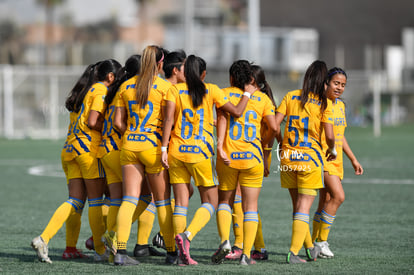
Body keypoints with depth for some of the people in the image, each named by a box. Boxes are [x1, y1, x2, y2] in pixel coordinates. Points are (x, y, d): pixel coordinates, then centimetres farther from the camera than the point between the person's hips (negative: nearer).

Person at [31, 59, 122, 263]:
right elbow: (92, 122, -14)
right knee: (95, 200, 1)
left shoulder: (84, 90, 24)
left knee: (75, 201, 2)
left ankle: (43, 238, -13)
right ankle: (100, 250, 8)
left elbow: (83, 120, 16)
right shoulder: (102, 91, -4)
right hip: (89, 146, -8)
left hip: (70, 147, 8)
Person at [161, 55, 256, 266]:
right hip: (200, 153, -2)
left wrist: (164, 148, -10)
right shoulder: (211, 90, 2)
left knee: (181, 203, 5)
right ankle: (186, 235, -17)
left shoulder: (175, 89, 4)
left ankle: (182, 253, -1)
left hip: (176, 151, 2)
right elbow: (236, 112, 5)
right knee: (210, 203, 7)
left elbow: (168, 118, -8)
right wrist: (247, 94, 22)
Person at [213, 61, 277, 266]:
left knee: (224, 201, 16)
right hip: (253, 157, 0)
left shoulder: (225, 94, 4)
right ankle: (246, 254, -1)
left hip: (228, 157, 0)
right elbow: (273, 127, -1)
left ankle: (224, 241, -5)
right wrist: (265, 143, 18)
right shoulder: (262, 98, 7)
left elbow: (222, 117, -12)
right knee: (250, 207, 5)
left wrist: (219, 145, -19)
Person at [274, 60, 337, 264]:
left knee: (297, 205, 16)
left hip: (288, 157, 4)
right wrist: (332, 150, 11)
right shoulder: (324, 103, -5)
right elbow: (329, 135, -9)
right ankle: (293, 252, -11)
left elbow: (275, 125, -2)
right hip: (310, 157, -4)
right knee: (304, 207, -1)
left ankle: (309, 247, 29)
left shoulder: (290, 97, 4)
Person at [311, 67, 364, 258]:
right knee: (338, 196, -19)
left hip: (336, 160, 8)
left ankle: (315, 243, 15)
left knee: (325, 203, 8)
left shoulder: (340, 105, 14)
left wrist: (353, 160, 22)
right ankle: (321, 240, -10)